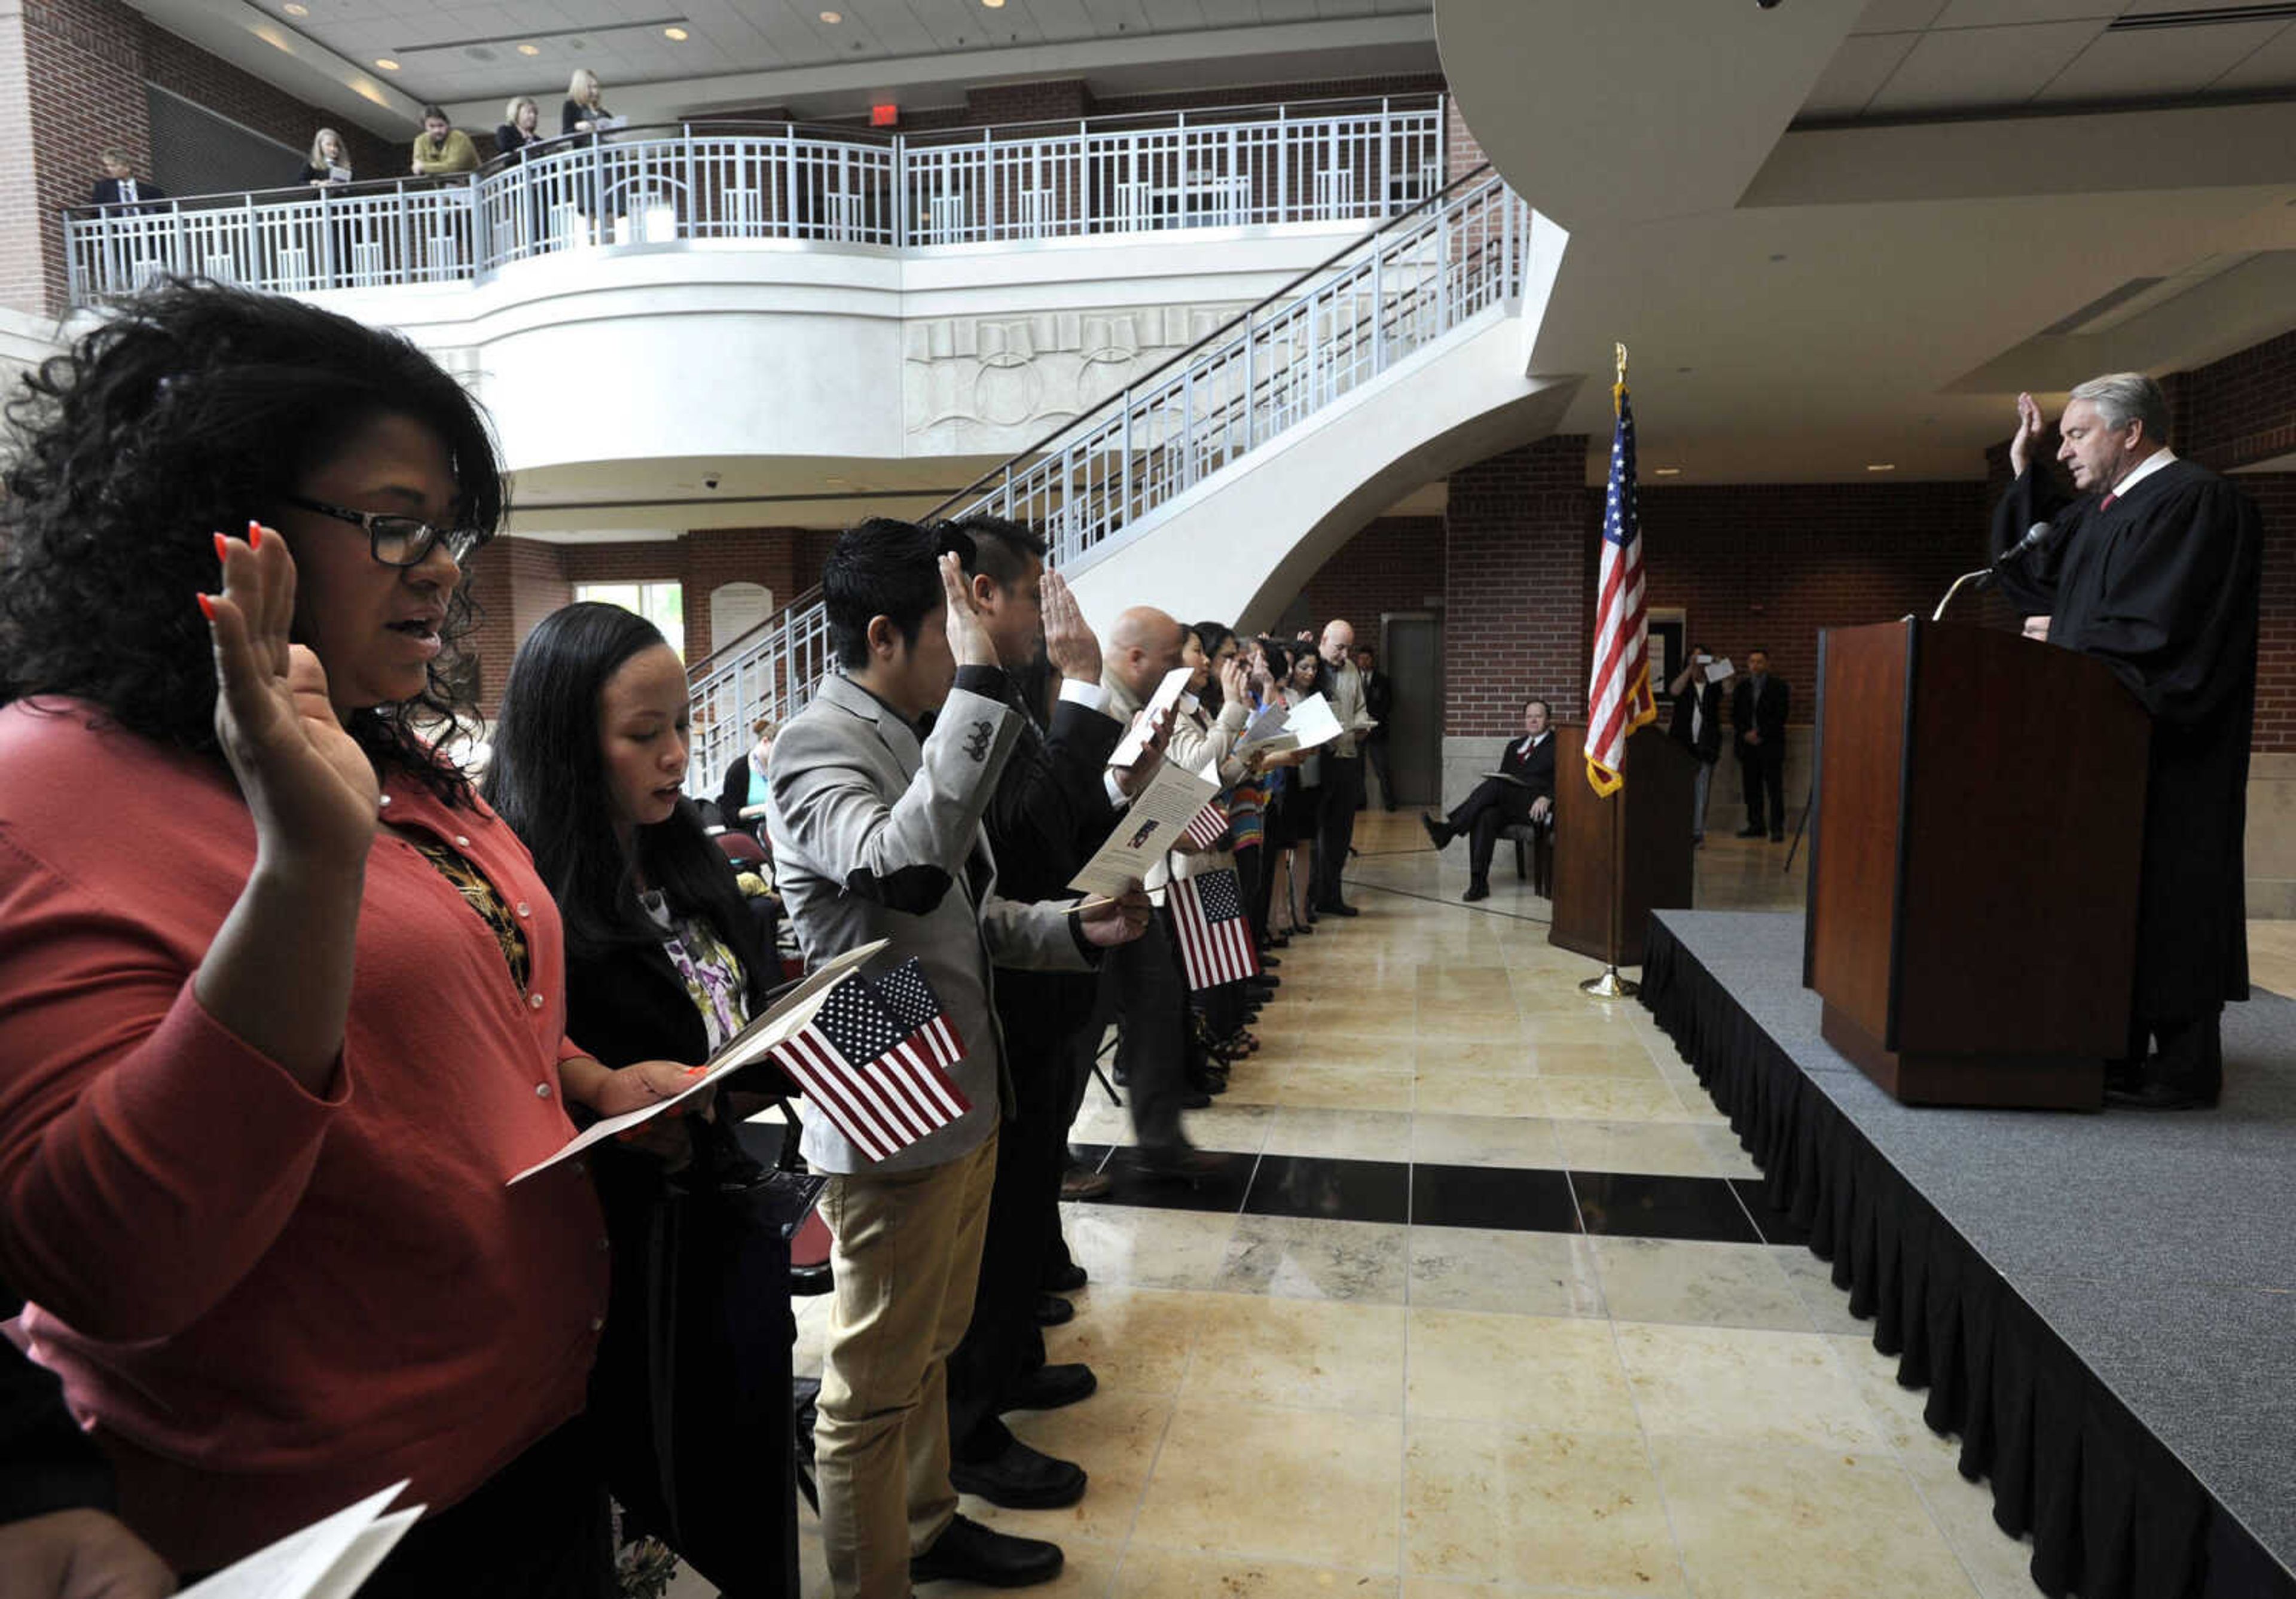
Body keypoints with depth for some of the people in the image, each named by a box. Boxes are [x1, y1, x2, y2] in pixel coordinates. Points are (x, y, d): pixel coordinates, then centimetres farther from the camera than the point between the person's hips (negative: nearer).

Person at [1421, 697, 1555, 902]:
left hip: (1536, 807, -5)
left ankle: (1448, 829, -32)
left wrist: (1547, 798, -21)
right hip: (1509, 806, 5)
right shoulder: (1514, 746, 28)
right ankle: (1478, 883, -35)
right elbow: (1503, 776, 22)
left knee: (1494, 785, -31)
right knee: (1486, 816, -31)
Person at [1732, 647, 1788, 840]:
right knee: (1751, 788, 6)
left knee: (1775, 789, -5)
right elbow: (1734, 715, 11)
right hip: (1748, 745, 4)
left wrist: (1760, 734, -12)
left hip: (1771, 745, -4)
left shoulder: (1778, 686, 1)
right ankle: (1755, 825, 13)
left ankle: (1777, 829, -3)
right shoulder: (1742, 687, 14)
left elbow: (1780, 716, -6)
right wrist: (1746, 733, -6)